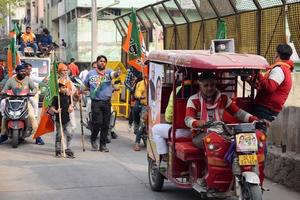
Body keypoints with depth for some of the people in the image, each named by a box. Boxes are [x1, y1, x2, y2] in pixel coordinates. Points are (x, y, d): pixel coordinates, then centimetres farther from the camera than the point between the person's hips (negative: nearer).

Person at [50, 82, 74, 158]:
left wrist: (71, 108, 5)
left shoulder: (68, 97, 8)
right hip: (59, 120, -4)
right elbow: (52, 108, -10)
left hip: (67, 120, 4)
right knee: (59, 136, 4)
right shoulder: (57, 97, -8)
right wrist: (56, 111, -29)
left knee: (69, 135, 0)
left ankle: (68, 150, 8)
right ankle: (58, 151, 16)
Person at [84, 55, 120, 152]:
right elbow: (85, 85, 18)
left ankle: (103, 145, 17)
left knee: (105, 125, 5)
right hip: (96, 102, -1)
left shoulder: (108, 72, 4)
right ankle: (93, 139, 17)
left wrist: (117, 73, -41)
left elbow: (113, 74, -20)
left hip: (106, 102, 1)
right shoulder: (91, 73, 7)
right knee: (97, 122, -10)